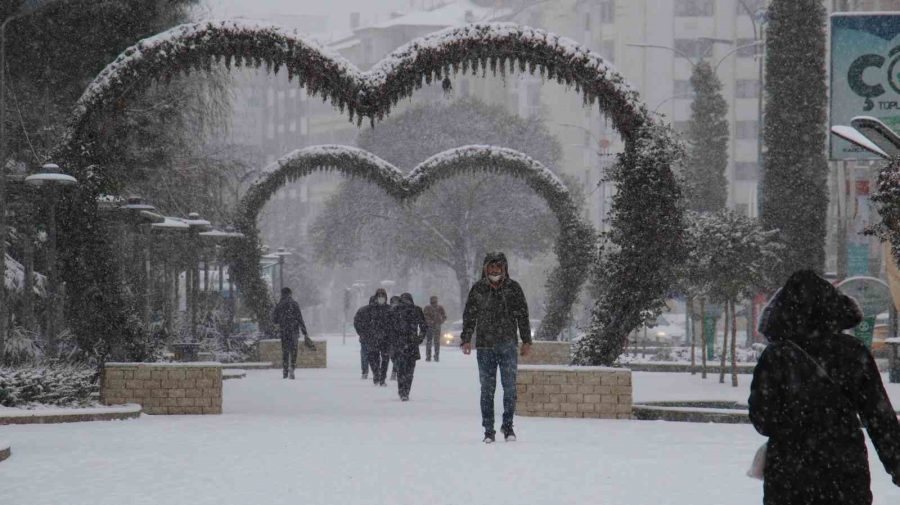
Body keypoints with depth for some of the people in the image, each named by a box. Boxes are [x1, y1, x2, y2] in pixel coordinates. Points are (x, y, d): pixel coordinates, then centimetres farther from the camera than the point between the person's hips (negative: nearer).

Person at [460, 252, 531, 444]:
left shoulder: (513, 288, 5)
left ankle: (507, 425, 8)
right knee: (487, 389, 2)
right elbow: (469, 316, 9)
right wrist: (466, 340, 2)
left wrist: (526, 341, 6)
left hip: (508, 344, 0)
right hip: (485, 345, 0)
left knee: (510, 386, -5)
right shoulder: (477, 289, 6)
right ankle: (488, 430, 6)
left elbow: (522, 315, 9)